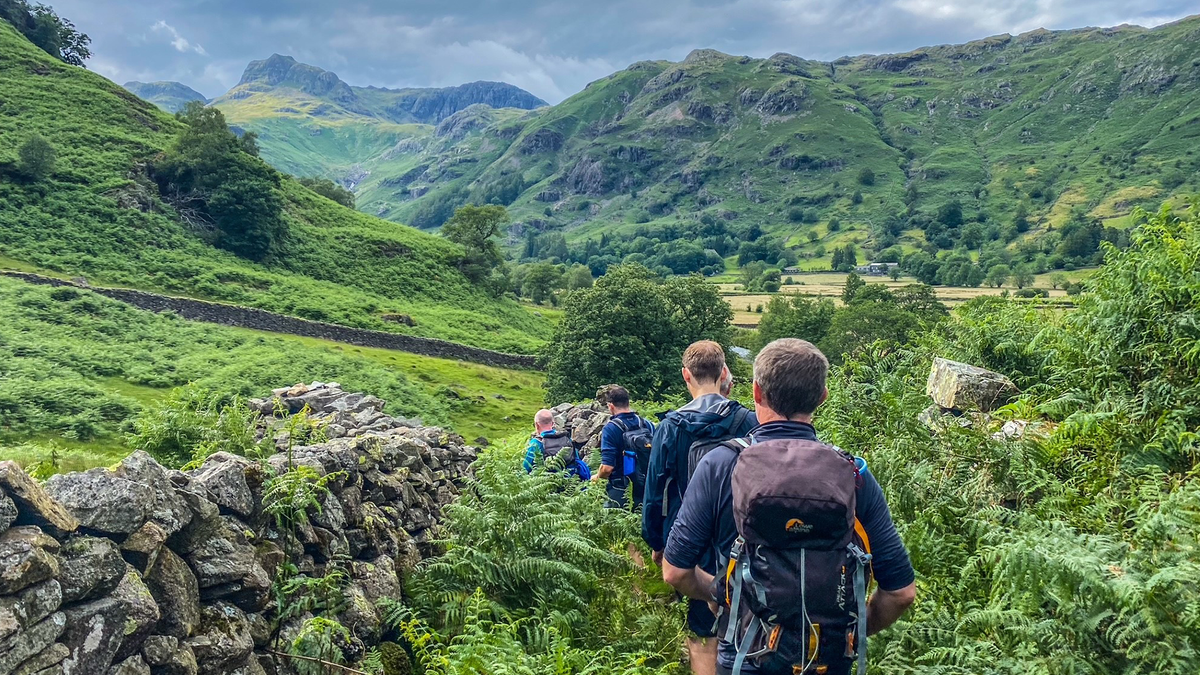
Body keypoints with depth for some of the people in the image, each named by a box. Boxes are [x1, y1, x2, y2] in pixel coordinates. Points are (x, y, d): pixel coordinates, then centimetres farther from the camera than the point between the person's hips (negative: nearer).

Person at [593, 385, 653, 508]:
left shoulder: (611, 428, -14)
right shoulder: (649, 424, 2)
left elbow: (607, 467, -20)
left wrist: (597, 477, 2)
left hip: (620, 494, -5)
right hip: (647, 492, 5)